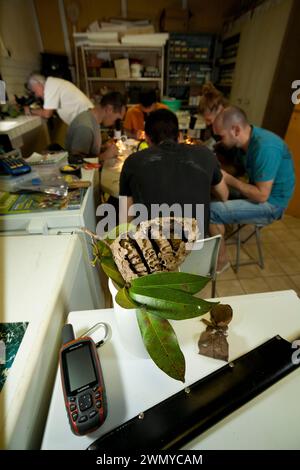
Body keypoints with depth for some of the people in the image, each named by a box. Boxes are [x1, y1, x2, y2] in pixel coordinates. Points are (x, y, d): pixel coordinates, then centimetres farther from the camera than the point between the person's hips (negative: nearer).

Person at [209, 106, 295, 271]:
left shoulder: (265, 147, -28)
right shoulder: (249, 138, -1)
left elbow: (261, 196, -27)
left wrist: (228, 179, -21)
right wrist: (220, 171, -6)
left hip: (270, 204, -9)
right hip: (259, 191, 9)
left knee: (211, 211, -22)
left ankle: (221, 260, -2)